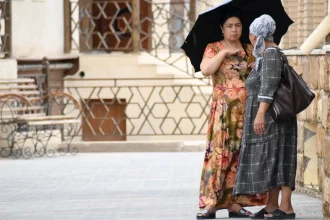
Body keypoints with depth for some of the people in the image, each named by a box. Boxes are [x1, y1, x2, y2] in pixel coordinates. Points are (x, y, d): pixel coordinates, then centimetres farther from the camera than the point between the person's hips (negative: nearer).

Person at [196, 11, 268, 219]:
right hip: (223, 110, -4)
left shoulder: (250, 50, 15)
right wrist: (225, 52, -11)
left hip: (247, 110, 4)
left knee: (242, 155, 1)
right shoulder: (214, 49, 6)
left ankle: (235, 202, 4)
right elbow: (205, 70, -12)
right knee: (219, 153, -10)